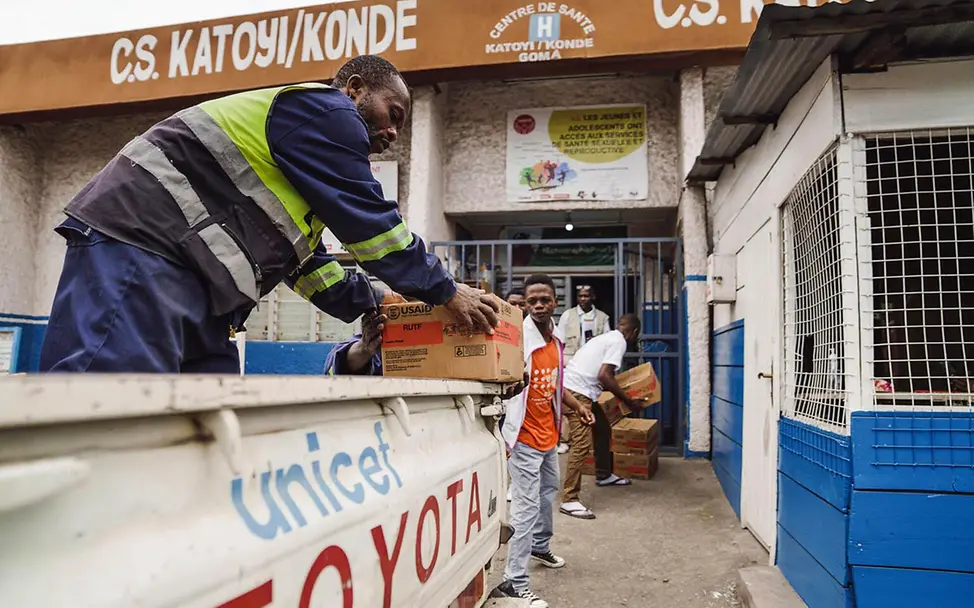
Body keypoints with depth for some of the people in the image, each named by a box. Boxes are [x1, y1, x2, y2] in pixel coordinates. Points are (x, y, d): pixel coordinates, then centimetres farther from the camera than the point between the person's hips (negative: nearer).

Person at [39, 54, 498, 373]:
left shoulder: (306, 136, 30)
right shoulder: (324, 109, -1)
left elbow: (306, 260, 31)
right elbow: (368, 219, -7)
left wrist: (373, 306, 26)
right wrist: (446, 291, 3)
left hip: (191, 285, 11)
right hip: (141, 248, -11)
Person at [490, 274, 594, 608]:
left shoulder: (556, 339, 4)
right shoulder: (519, 337, -22)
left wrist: (577, 406, 12)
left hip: (548, 432, 9)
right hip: (525, 436, -9)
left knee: (548, 491, 26)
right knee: (527, 507, -6)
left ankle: (540, 546, 49)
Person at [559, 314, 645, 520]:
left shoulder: (608, 337, 21)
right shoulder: (619, 342, -8)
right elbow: (604, 375, -19)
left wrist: (621, 393, 35)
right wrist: (628, 400, -9)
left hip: (580, 391, 11)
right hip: (576, 392, -11)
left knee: (603, 429, 24)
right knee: (582, 443, -15)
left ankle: (603, 475, 42)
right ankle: (569, 500, -15)